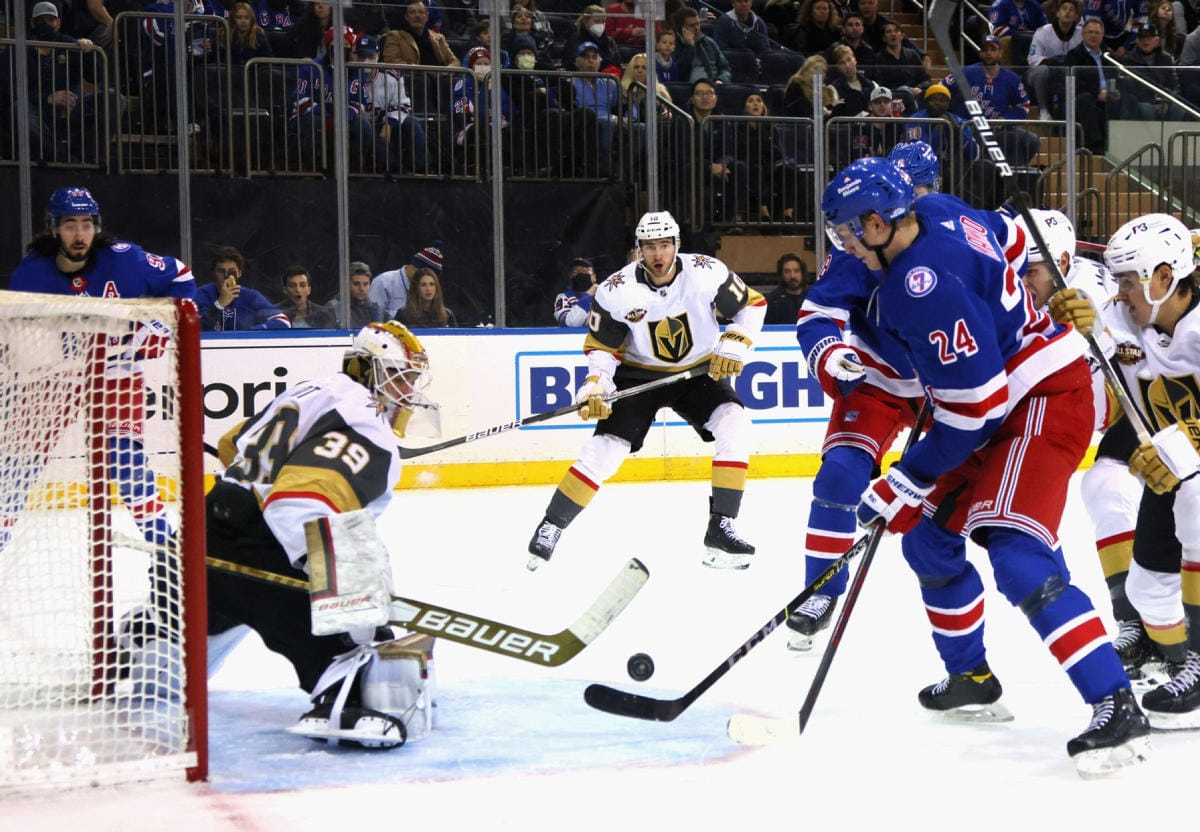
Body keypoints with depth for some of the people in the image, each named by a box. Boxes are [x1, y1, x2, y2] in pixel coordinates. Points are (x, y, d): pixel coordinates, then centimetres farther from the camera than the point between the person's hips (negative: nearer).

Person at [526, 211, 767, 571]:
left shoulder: (707, 274, -20)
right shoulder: (617, 291, -20)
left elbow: (752, 304, -6)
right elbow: (600, 346, -9)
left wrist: (735, 344, -19)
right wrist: (596, 384, -25)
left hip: (699, 371, 1)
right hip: (639, 375, -1)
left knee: (734, 424, -23)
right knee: (606, 447, -15)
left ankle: (721, 529, -17)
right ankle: (550, 528, -1)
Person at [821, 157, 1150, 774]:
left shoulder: (925, 283, -27)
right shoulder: (935, 215, 2)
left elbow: (975, 404, -27)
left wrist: (907, 482, -16)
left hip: (1045, 403, -11)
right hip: (1005, 401, 11)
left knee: (1017, 557, -24)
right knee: (929, 534, 16)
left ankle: (1117, 709, -28)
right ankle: (970, 674, 34)